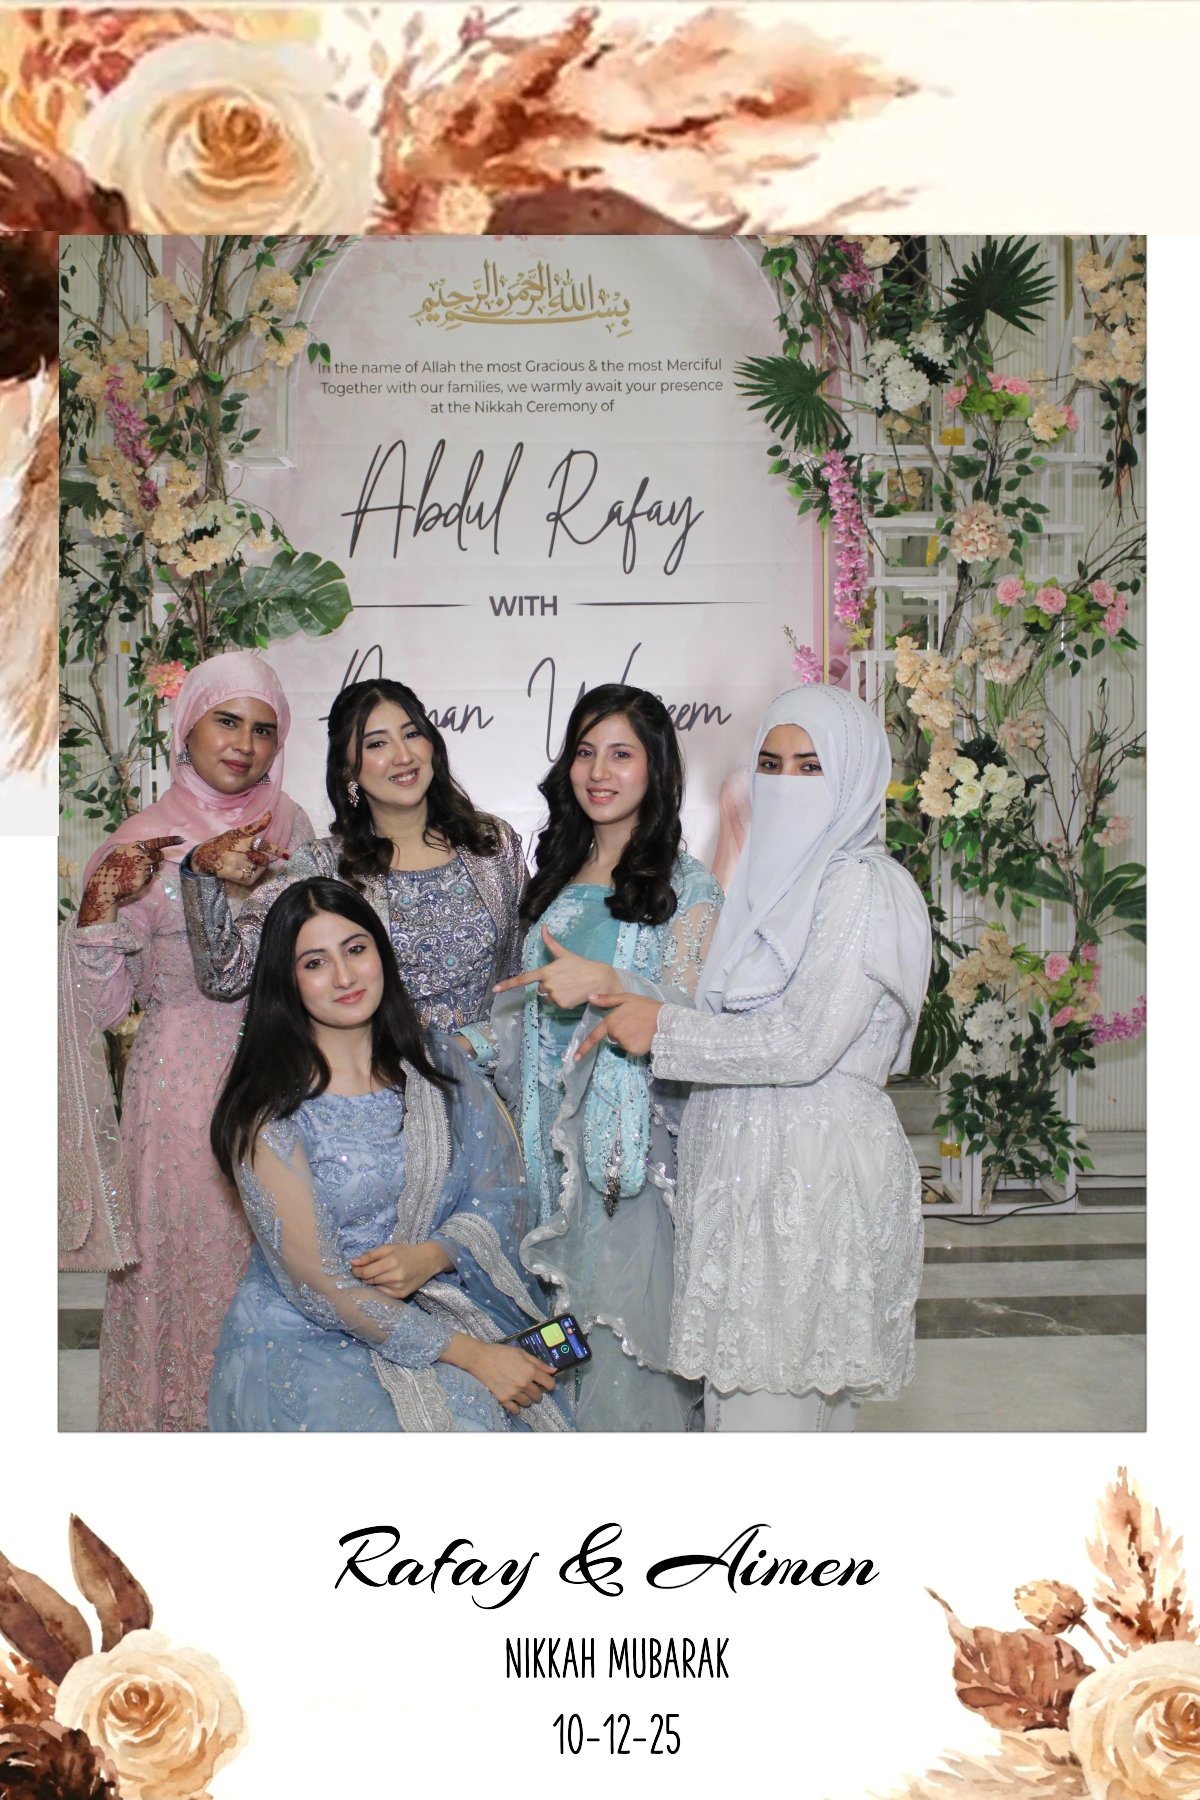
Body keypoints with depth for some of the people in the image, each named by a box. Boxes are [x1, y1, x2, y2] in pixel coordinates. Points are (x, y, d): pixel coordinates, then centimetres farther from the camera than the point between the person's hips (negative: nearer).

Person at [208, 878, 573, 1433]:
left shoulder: (437, 1063, 3)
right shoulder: (269, 1111, -11)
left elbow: (501, 1194, 6)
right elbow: (320, 1285, -13)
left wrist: (431, 1256, -15)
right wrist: (469, 1354, -17)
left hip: (445, 1302, 5)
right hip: (309, 1338, -4)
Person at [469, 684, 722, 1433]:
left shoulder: (686, 886, -4)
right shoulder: (558, 877, 15)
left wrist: (605, 981, -24)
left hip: (638, 1141, -5)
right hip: (560, 1139, 6)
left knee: (630, 1328, -5)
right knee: (563, 1323, 9)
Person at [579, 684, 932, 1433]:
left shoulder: (864, 889, -12)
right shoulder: (780, 878, 15)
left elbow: (802, 1043, -19)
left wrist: (663, 1029, -11)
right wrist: (619, 998, 11)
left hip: (815, 1167, -8)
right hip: (752, 1158, 8)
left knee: (770, 1398, -3)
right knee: (740, 1378, 13)